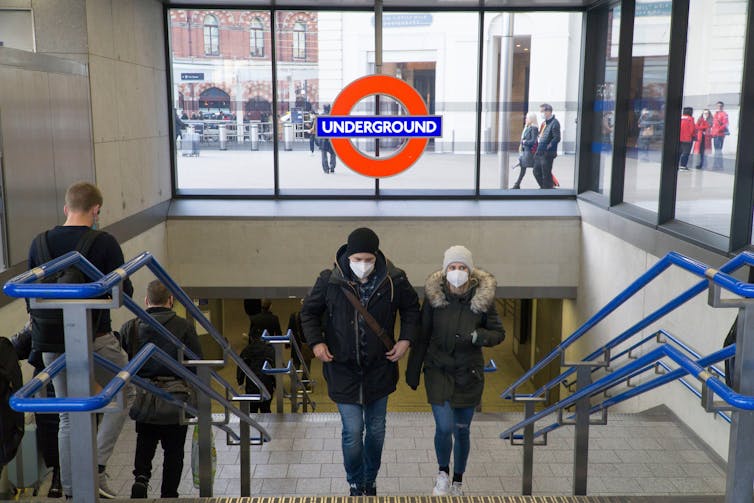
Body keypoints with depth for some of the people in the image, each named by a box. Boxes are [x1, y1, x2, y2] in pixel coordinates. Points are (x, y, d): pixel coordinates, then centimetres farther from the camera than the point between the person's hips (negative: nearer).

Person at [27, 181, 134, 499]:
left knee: (68, 417, 15)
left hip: (52, 342, 5)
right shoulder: (104, 243, -11)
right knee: (123, 394, 18)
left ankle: (70, 490, 19)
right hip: (95, 339, -4)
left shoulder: (39, 242, 4)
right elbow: (124, 292, -8)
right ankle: (96, 468, 8)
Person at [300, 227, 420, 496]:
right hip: (343, 368, -2)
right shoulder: (329, 280, -12)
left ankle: (370, 481, 38)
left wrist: (406, 339, -4)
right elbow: (309, 312, 3)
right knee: (352, 431, -3)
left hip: (379, 367, 2)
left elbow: (411, 308, 8)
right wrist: (316, 342, -10)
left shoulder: (394, 280, -10)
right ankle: (356, 484, 23)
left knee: (376, 429, 15)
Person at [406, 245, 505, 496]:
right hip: (438, 371, -1)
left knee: (462, 430, 11)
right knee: (444, 427, -12)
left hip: (469, 373, 1)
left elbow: (499, 333, 1)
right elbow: (421, 336, 1)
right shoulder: (433, 296, -7)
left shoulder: (483, 297, -7)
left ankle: (458, 482, 33)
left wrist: (477, 336, -20)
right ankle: (443, 473, 19)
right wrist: (413, 370, 5)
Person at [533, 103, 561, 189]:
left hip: (547, 154, -9)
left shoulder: (554, 123, -12)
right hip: (539, 153, 9)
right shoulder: (544, 123, 15)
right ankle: (543, 188, 28)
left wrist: (547, 147, -18)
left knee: (546, 174, -1)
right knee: (537, 172, 15)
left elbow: (557, 138, -18)